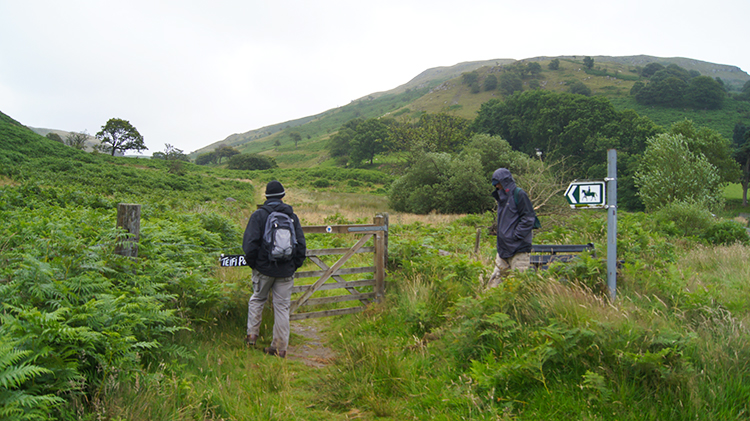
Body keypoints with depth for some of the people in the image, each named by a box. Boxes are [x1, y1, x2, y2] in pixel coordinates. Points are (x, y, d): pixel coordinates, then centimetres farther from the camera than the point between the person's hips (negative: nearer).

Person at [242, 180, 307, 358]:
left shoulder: (258, 215, -3)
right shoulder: (292, 216, 5)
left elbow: (250, 243, -9)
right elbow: (301, 244, 5)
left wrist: (252, 263, 5)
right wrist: (295, 265, 14)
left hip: (264, 268, -1)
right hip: (286, 271, 2)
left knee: (257, 300, 20)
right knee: (282, 307, 5)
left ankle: (252, 335, 20)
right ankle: (280, 347, 8)